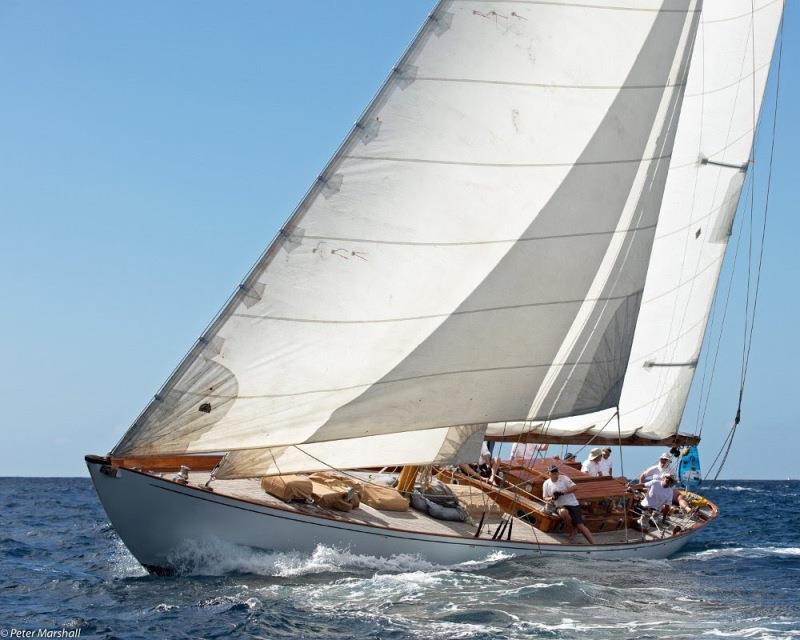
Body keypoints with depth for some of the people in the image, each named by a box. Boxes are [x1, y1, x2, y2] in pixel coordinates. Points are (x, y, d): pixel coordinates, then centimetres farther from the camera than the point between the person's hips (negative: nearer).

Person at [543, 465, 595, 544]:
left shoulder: (564, 478, 1)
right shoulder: (546, 484, 8)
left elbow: (575, 487, -6)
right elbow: (545, 498, 13)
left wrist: (563, 492, -16)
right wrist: (552, 498, -10)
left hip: (572, 504, -1)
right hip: (560, 507, 1)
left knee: (580, 525, -15)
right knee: (563, 512, -38)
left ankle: (593, 545, -17)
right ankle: (571, 531, -15)